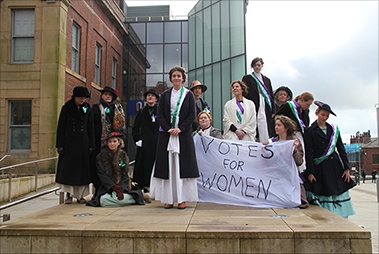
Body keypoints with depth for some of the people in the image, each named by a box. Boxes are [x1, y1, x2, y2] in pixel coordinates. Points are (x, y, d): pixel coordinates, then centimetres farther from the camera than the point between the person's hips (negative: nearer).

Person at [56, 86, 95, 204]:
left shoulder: (87, 108, 6)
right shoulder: (66, 108, -1)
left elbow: (90, 128, 7)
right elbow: (60, 127, -1)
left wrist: (91, 145, 2)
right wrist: (60, 145, -7)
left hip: (83, 143, 2)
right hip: (69, 142, -2)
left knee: (82, 168, 3)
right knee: (68, 167, -1)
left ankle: (80, 195, 12)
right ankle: (69, 195, 7)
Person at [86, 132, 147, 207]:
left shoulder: (123, 155, 7)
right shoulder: (101, 157, 3)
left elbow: (125, 175, 4)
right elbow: (102, 175, -3)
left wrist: (121, 188, -14)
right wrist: (113, 186, -16)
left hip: (121, 186, 0)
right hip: (106, 187, 0)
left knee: (122, 199, -30)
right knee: (103, 201, -30)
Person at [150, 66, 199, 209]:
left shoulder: (189, 95, 7)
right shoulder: (165, 95, 11)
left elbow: (192, 115, 0)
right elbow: (159, 115, 4)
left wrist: (180, 129, -12)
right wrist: (168, 129, -11)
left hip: (183, 134, -1)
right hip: (166, 134, 2)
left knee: (182, 165, -3)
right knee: (167, 165, 0)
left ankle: (182, 198, 2)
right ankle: (168, 198, 5)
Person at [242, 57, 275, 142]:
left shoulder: (267, 80, 19)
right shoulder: (247, 78, 6)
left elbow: (271, 97, 18)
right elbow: (244, 95, 0)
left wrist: (272, 112, 10)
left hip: (265, 112, 4)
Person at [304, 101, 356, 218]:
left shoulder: (334, 129, 12)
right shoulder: (310, 131, -1)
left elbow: (341, 149, 12)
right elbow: (309, 153, -5)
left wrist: (347, 168, 6)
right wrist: (310, 172, -10)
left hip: (335, 166, 4)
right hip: (320, 169, -4)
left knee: (340, 196, 4)